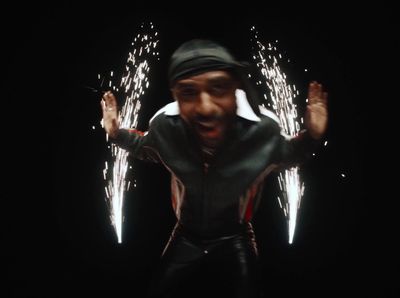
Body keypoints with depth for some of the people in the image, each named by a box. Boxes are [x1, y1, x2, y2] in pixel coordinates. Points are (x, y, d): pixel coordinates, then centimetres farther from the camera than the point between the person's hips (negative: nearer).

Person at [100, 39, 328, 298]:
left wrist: (311, 137, -24)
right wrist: (118, 134, -14)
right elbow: (148, 149, 2)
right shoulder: (164, 125, -26)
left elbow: (287, 156, -5)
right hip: (187, 235, 2)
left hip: (235, 238, -1)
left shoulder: (264, 128, -31)